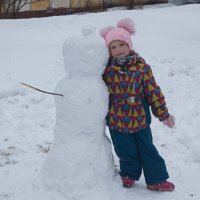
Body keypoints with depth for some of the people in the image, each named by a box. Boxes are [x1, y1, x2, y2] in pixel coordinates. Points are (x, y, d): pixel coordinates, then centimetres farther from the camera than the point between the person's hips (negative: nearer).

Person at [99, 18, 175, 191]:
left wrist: (163, 113, -3)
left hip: (140, 118, 0)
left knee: (148, 150, 10)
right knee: (127, 152, 13)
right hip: (117, 120, 1)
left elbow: (153, 91, -4)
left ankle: (156, 179, 24)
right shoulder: (107, 69, -6)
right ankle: (129, 174, 37)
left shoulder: (141, 66, -8)